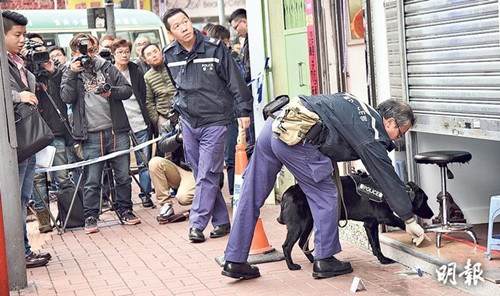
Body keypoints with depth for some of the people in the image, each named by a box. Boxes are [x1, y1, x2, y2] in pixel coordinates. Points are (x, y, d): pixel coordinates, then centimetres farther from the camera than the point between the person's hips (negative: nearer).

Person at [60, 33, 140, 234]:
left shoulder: (107, 68, 12)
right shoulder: (70, 75, 9)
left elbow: (128, 90, 7)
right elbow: (67, 98, -7)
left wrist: (111, 91, -12)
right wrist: (73, 74, -11)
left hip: (117, 131, 2)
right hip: (92, 136, -2)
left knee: (123, 176, 8)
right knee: (92, 181, 0)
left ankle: (124, 210, 22)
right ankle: (90, 217, 11)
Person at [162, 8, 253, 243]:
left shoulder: (214, 48, -10)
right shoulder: (169, 55, 2)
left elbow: (234, 80, -6)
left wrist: (243, 111, -6)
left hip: (214, 121, -5)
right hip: (188, 122, 5)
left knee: (207, 176, -8)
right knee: (202, 176, 7)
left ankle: (197, 224, -5)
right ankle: (221, 221, 15)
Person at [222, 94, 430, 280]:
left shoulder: (363, 109, 24)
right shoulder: (370, 135, 1)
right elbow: (389, 180, 5)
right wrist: (409, 220, 13)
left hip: (274, 123, 9)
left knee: (252, 196, 11)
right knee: (325, 196, 8)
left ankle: (234, 261, 17)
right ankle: (324, 260, 15)